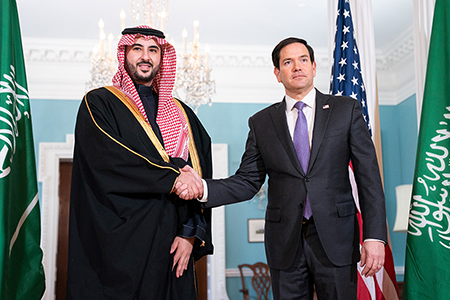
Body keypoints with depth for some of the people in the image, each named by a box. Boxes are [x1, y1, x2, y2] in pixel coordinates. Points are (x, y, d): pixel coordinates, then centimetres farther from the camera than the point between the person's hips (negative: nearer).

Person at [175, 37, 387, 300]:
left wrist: (375, 236, -8)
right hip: (285, 245, 1)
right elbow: (247, 182, 6)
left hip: (335, 239, -1)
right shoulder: (261, 123, 8)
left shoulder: (346, 110, 4)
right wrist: (203, 188, -12)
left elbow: (369, 176, 0)